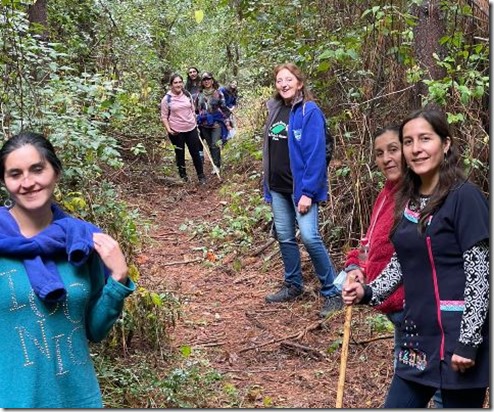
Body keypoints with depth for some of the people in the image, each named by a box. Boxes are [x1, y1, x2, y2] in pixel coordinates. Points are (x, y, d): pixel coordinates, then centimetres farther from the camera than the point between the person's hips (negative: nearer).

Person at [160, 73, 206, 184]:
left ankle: (201, 176, 18)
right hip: (176, 132, -3)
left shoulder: (187, 95, 2)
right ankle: (183, 176, 26)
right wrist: (168, 129, -16)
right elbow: (164, 117, -4)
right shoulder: (167, 99, -8)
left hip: (191, 129, 3)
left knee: (196, 153, 7)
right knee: (180, 154, 11)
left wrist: (195, 123, 13)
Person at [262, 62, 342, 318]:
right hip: (278, 187, 7)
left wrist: (308, 191, -20)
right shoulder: (275, 109, 10)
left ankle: (332, 293, -3)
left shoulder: (309, 111, -11)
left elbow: (316, 153, -16)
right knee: (284, 237, 12)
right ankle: (293, 285, 28)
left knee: (309, 237, -14)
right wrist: (267, 185, 13)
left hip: (301, 186, -7)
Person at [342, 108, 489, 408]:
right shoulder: (409, 199, 8)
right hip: (419, 337, 7)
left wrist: (468, 341, -17)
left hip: (457, 338, -7)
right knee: (398, 404, 14)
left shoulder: (464, 197, -13)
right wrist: (368, 293, 3)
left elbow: (479, 273, -15)